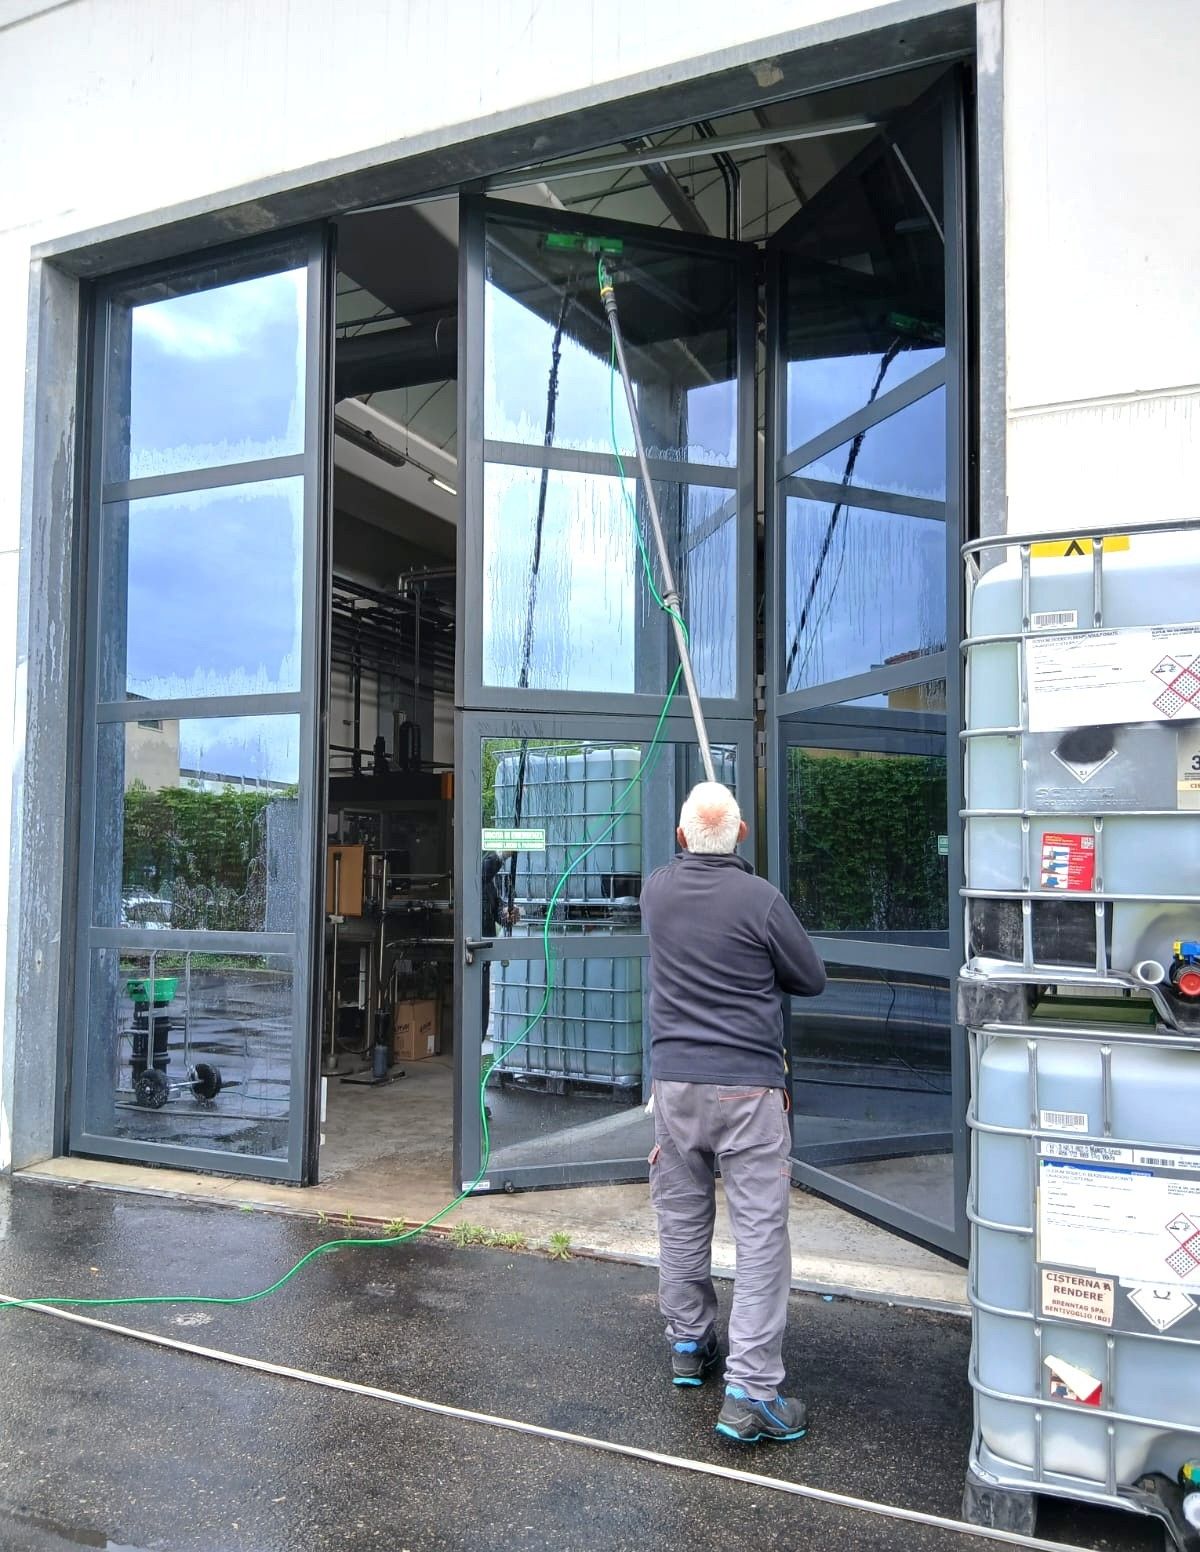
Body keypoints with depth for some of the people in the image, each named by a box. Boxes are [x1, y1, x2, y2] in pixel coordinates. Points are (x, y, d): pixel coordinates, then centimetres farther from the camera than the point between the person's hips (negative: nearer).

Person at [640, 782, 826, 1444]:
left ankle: (688, 1344, 33)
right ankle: (750, 1391, 0)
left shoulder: (656, 891, 0)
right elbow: (812, 979, 0)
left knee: (681, 1220, 18)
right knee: (761, 1234, 1)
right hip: (748, 1085, -4)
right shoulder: (760, 898, -13)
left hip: (675, 1080, 5)